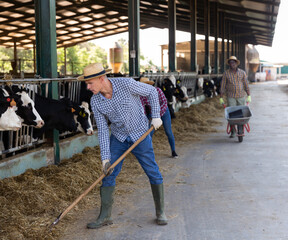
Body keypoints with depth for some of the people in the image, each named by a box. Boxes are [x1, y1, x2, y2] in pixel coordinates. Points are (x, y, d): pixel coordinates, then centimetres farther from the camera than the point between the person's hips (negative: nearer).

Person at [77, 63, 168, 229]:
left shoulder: (126, 84, -23)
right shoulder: (95, 101, -12)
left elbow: (151, 92, -7)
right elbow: (102, 129, -8)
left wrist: (156, 116, -11)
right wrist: (105, 157, -13)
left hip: (140, 135, -3)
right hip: (118, 138, 3)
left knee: (153, 173, 1)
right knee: (108, 174, -3)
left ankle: (160, 212, 19)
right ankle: (105, 216, 8)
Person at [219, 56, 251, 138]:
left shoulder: (242, 72, 1)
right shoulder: (226, 73, -1)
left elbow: (246, 85, 4)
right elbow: (222, 86, 1)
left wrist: (249, 96, 1)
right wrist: (221, 98, -1)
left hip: (241, 96, 1)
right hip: (231, 97, -1)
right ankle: (233, 132, 3)